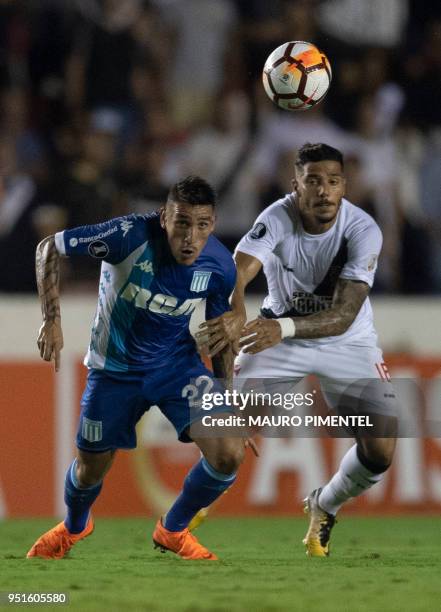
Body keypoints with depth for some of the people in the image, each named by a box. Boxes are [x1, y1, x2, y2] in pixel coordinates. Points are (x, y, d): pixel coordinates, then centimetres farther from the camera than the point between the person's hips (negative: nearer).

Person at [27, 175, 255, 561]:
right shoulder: (131, 236, -30)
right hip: (115, 368, -2)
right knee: (90, 470, 10)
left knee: (229, 455, -15)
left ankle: (173, 530, 14)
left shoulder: (220, 267, -17)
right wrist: (52, 320, -25)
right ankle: (74, 527, 49)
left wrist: (229, 405, 1)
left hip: (177, 363, 2)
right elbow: (49, 248, -18)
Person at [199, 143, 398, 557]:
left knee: (380, 451, -14)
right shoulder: (277, 219, -24)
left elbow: (343, 316, -32)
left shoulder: (363, 230, -25)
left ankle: (324, 507, 18)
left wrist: (283, 328, -50)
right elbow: (235, 274, -37)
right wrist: (234, 316, -61)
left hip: (347, 341, 0)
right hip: (278, 332, 0)